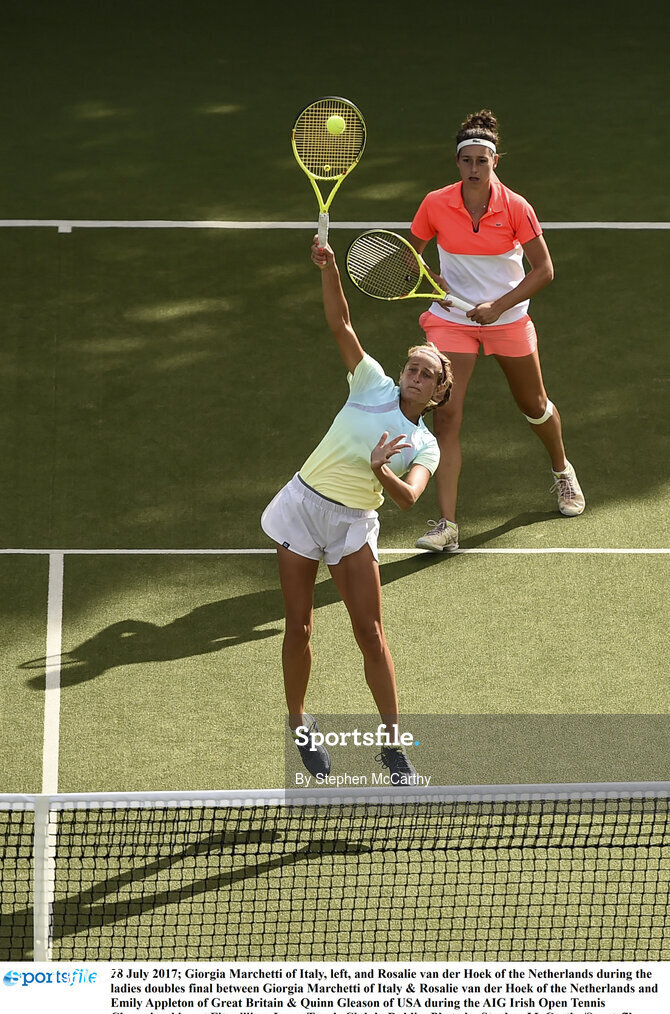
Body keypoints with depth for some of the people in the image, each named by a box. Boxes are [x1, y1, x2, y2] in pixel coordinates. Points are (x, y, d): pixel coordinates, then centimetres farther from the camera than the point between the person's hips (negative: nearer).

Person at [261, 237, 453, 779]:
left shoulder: (425, 446, 0)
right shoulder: (374, 385, 2)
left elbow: (408, 497, -18)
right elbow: (340, 324, -4)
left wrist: (381, 471, -37)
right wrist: (329, 270, -18)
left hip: (354, 524, 0)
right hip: (303, 505, 0)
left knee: (370, 632, -5)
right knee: (299, 628, 3)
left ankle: (392, 741, 4)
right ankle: (299, 723, 22)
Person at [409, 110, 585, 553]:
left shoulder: (516, 208, -15)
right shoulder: (436, 205, -11)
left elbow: (544, 270, -10)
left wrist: (498, 306, -19)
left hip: (508, 318, 0)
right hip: (452, 319, 0)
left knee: (534, 405, 17)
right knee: (446, 415, -13)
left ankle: (562, 470, 50)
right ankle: (447, 525, -15)